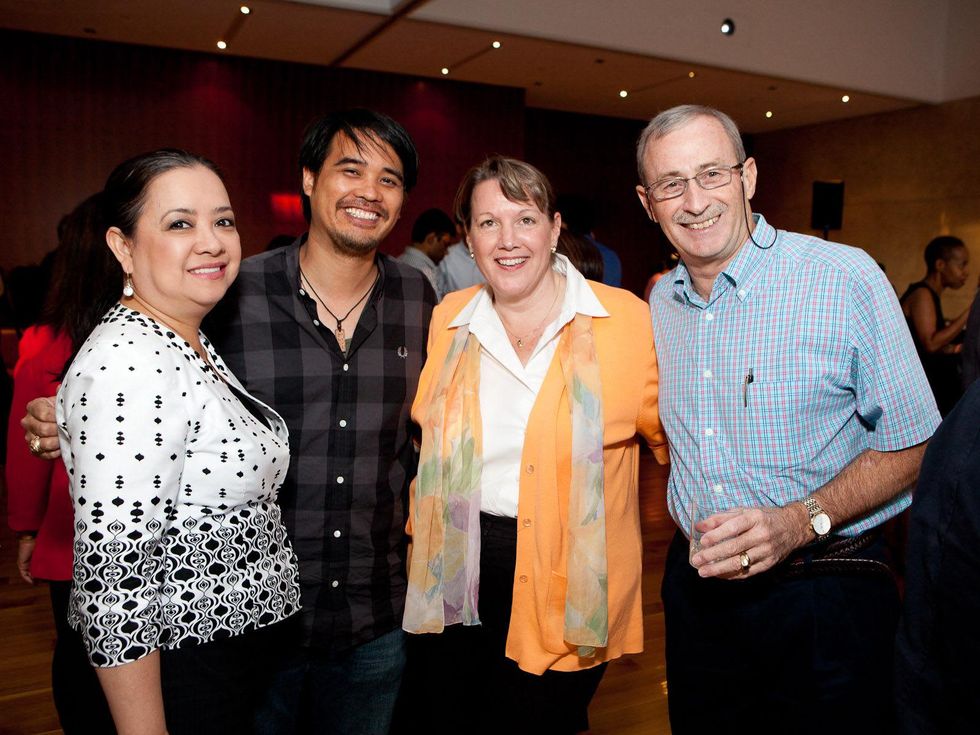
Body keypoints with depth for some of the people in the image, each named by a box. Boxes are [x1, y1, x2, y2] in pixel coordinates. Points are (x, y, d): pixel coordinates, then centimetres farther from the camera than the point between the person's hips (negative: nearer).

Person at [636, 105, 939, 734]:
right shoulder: (661, 302, 3)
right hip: (697, 586, 5)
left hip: (824, 603, -4)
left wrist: (800, 521, -23)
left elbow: (912, 445, -10)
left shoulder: (846, 279, -15)